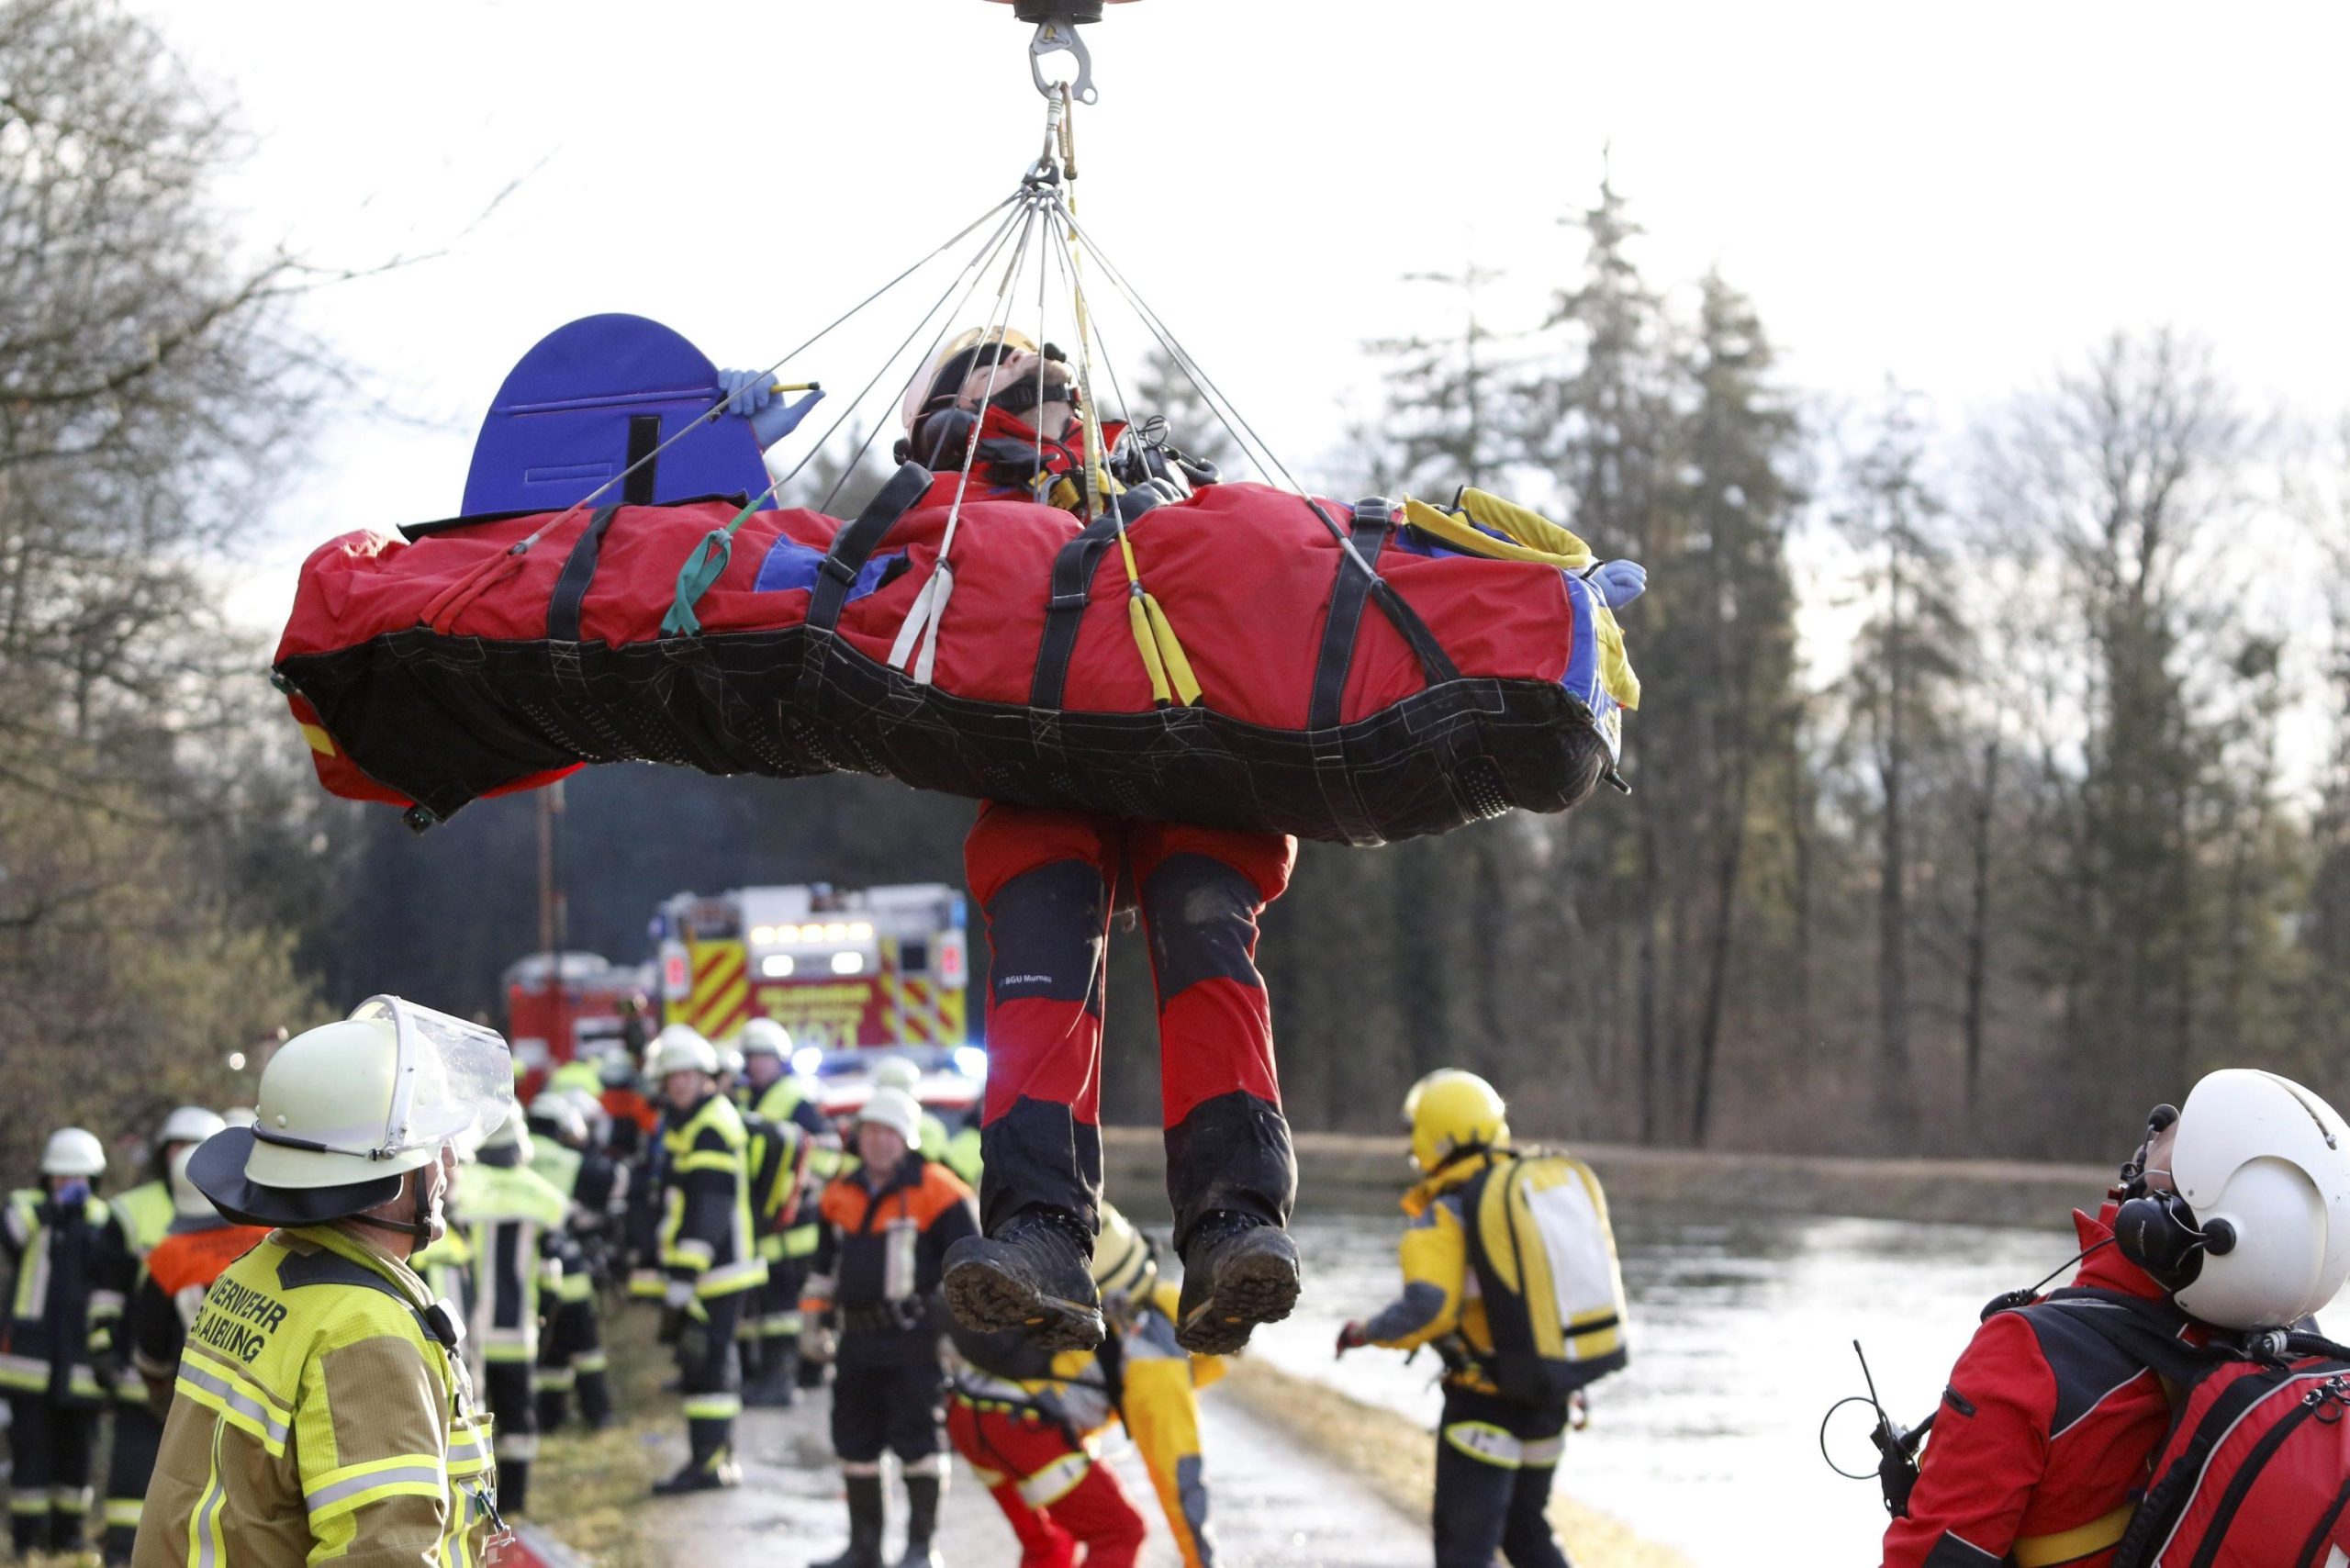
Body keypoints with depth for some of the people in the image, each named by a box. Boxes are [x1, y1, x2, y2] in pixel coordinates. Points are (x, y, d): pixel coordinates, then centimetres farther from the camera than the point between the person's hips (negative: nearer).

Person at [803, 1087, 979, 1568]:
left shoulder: (936, 1191, -6)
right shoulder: (840, 1195, 13)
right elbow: (825, 1263, 25)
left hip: (914, 1336, -7)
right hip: (858, 1338, 7)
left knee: (917, 1439, -4)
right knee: (855, 1442, 10)